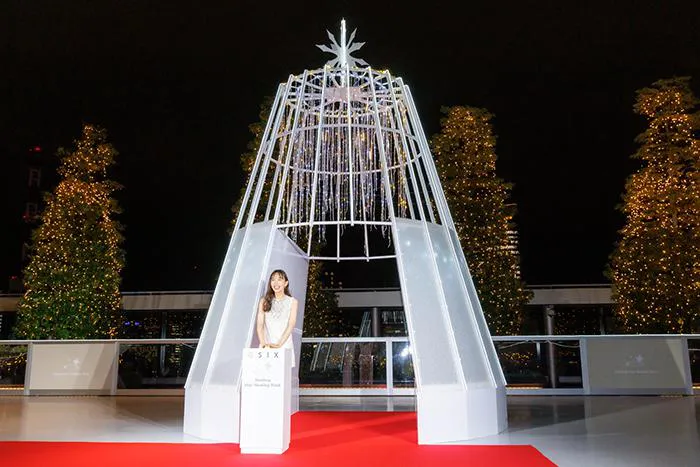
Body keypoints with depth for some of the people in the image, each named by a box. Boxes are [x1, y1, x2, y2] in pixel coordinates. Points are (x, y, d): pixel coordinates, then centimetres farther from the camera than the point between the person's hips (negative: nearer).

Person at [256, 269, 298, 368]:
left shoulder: (292, 302, 6)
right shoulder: (264, 301, 10)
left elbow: (291, 325, -5)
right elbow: (260, 325, 1)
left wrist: (279, 344, -18)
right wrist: (263, 343, -16)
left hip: (285, 346, -1)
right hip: (266, 348, 1)